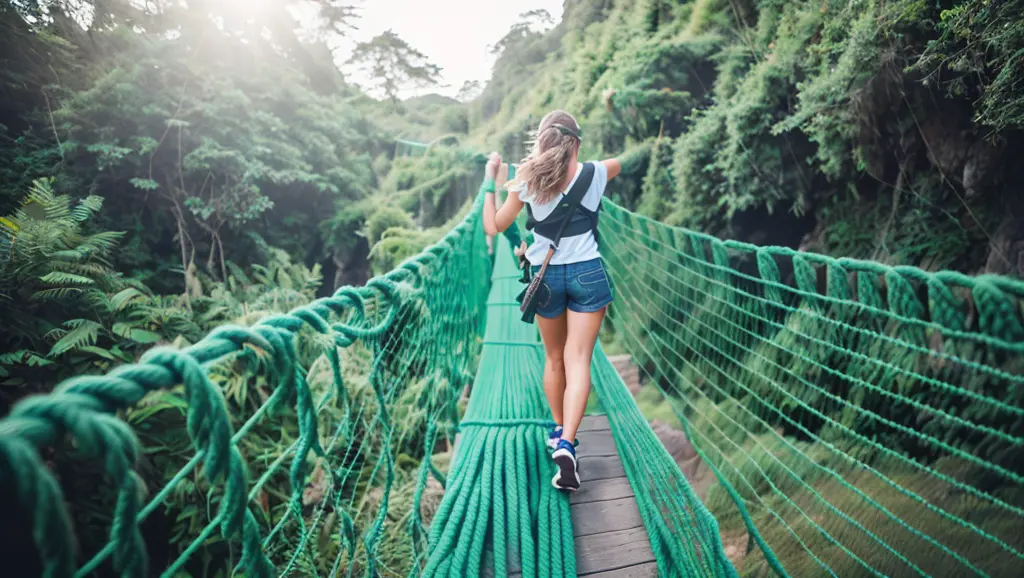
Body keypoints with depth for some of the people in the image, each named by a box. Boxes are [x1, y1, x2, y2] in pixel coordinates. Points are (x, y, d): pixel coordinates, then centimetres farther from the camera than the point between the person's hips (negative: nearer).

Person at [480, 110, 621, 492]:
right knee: (578, 360, -4)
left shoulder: (527, 182, -6)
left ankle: (559, 430, 32)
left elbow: (492, 227, 1)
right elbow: (619, 162, 22)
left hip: (546, 275, 1)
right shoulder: (595, 174, -2)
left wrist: (490, 180, 9)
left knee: (554, 358, 19)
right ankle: (566, 443, -18)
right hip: (587, 273, -1)